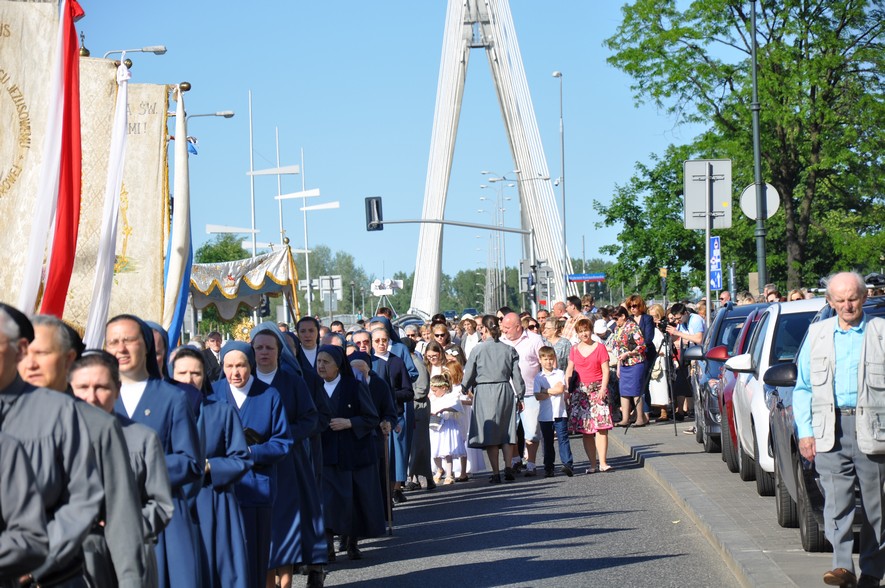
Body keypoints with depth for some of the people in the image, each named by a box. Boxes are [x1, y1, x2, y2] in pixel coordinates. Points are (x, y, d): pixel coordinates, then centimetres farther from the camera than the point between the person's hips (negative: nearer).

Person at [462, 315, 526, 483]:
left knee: (490, 433, 1)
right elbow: (516, 375, 5)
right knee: (507, 431, 9)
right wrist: (519, 396, 15)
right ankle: (508, 467, -1)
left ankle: (496, 473, -2)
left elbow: (469, 374, 1)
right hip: (505, 390, 3)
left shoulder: (478, 349, -6)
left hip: (485, 393, -2)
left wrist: (465, 388, 20)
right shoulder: (509, 349, 2)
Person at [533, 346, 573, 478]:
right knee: (547, 441, 7)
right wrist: (553, 392, -10)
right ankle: (548, 468, 12)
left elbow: (560, 389, -11)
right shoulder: (538, 377, 5)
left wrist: (545, 391, -5)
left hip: (560, 413, -1)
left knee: (563, 438, -8)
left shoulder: (560, 373, 5)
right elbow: (538, 396, -7)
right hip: (545, 415, 1)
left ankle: (568, 464, -12)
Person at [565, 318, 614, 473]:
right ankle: (592, 463, 4)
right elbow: (569, 370, 13)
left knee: (601, 427, -12)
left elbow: (605, 371, -1)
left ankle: (602, 463, -14)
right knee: (585, 430, 0)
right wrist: (566, 389, 1)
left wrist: (603, 389, -12)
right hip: (580, 391, 3)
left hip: (597, 389, -3)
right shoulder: (574, 349, 11)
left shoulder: (600, 347, 2)